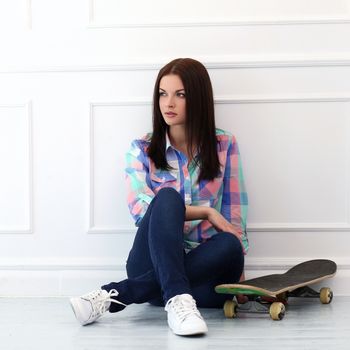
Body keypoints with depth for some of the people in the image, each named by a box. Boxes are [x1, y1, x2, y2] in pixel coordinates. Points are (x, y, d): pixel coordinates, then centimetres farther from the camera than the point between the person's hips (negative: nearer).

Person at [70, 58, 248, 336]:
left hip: (206, 265, 1)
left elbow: (235, 215, 5)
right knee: (167, 196, -28)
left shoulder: (224, 145, 9)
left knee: (229, 246, -34)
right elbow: (140, 209, -8)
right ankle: (177, 300, -47)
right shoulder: (142, 150, 7)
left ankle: (115, 295, -36)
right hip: (153, 265, -1)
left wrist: (238, 273, -8)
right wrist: (207, 212, -15)